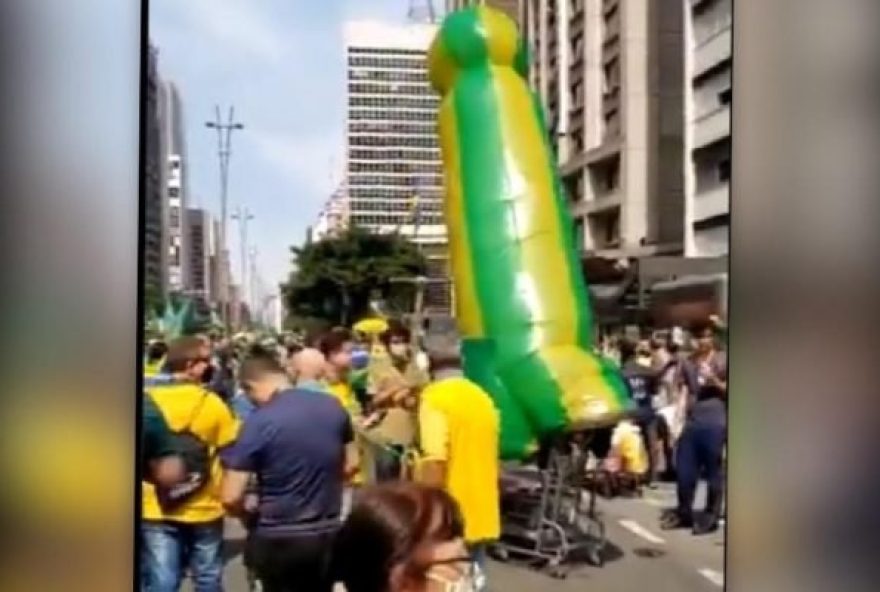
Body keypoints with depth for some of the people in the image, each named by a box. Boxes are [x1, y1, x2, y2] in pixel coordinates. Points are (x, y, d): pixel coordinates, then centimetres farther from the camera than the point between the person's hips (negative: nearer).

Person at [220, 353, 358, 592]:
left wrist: (250, 514, 3)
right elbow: (350, 465, 11)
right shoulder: (333, 407, -2)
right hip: (327, 534, 5)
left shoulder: (258, 422, -18)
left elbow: (231, 498, -17)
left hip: (279, 540, -4)